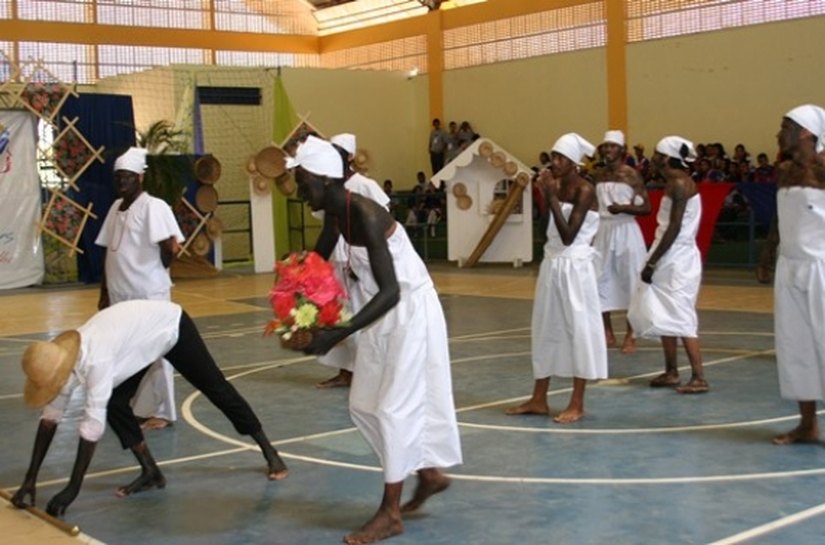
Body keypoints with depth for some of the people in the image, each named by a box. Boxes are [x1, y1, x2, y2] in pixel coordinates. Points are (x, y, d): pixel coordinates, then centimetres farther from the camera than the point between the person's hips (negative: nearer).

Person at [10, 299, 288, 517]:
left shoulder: (96, 358, -40)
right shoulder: (63, 356, -17)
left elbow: (93, 423, -40)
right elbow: (51, 417, -11)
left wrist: (72, 488, -38)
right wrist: (30, 478, -12)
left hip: (171, 325, -7)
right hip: (142, 333, 7)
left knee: (216, 387, 4)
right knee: (114, 402, -8)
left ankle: (269, 452, 19)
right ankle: (151, 472, 4)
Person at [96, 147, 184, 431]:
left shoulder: (153, 207, -13)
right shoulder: (116, 207, 12)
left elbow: (172, 247, -21)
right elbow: (110, 253, 16)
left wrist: (157, 270, -3)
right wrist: (104, 292, 14)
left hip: (149, 295, -8)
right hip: (120, 295, 8)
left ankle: (161, 412, 11)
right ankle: (134, 407, 26)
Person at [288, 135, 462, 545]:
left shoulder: (364, 215, -28)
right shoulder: (334, 213, -1)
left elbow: (390, 292, -33)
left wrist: (339, 334, -40)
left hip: (410, 311, -9)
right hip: (386, 314, 9)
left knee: (395, 407, -4)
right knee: (364, 405, 12)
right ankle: (430, 474, 28)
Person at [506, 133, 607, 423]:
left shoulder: (585, 191, -13)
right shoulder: (557, 186, 9)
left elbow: (568, 236, -22)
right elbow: (554, 232, 10)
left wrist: (552, 197, -21)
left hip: (575, 267, -9)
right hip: (552, 264, 9)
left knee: (578, 330, -1)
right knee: (546, 329, 12)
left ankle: (577, 404, 8)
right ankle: (538, 399, 20)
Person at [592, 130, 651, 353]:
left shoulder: (631, 175, -7)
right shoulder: (599, 176, 9)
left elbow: (646, 208, -9)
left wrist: (623, 208, -23)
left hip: (626, 231, -5)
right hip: (603, 231, 6)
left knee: (629, 281, -1)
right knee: (600, 280, 4)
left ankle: (630, 336, 6)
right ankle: (608, 333, 16)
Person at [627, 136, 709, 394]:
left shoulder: (680, 183, -16)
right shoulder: (675, 182, 13)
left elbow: (674, 228, -21)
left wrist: (651, 262, -19)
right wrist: (654, 260, 13)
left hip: (677, 259, -10)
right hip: (670, 258, 10)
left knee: (680, 318, -8)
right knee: (665, 316, 14)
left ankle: (699, 378, -6)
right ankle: (671, 372, 22)